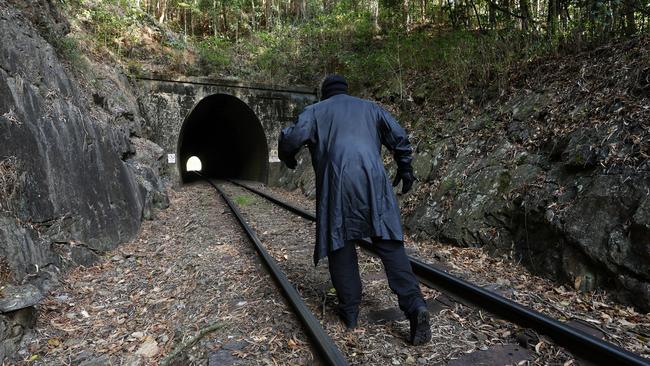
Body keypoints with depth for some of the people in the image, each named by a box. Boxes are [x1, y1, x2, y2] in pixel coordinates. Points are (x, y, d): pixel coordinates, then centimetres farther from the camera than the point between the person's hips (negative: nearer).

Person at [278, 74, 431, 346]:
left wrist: (287, 158, 24)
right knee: (388, 242, 2)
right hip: (374, 180, 2)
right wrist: (405, 167, 27)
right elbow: (399, 137, 18)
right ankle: (414, 304, -11)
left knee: (340, 244, 9)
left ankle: (349, 311, 14)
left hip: (337, 183, -2)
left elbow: (292, 138, 3)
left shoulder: (315, 111, 16)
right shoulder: (370, 107, 24)